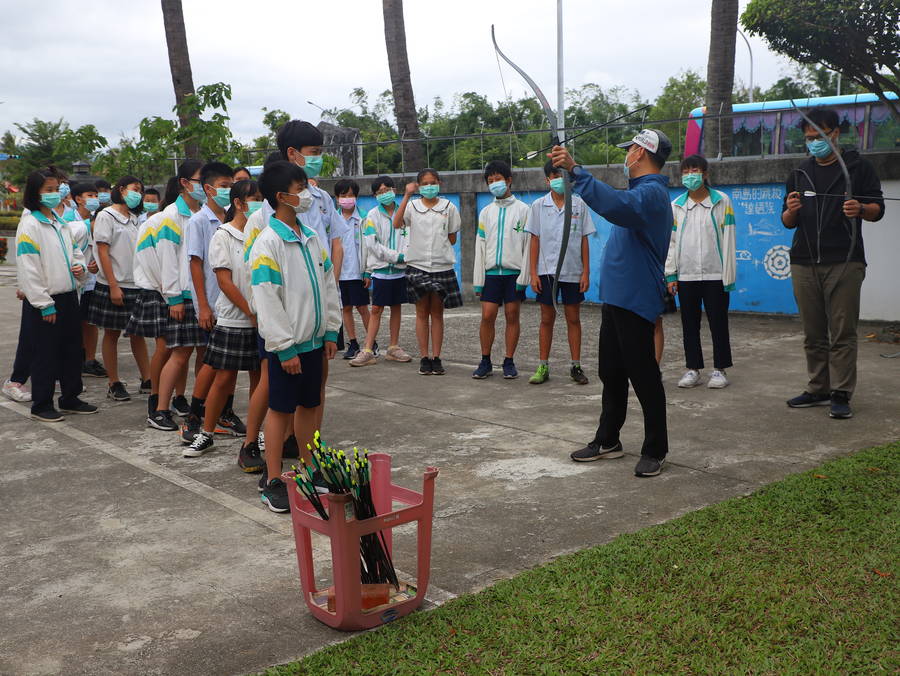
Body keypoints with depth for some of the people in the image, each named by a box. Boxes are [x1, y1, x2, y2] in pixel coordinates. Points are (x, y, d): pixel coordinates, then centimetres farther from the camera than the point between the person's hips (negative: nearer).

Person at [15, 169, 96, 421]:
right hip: (44, 302, -8)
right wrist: (45, 305, -17)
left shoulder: (60, 222, 13)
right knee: (46, 353, 0)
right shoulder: (30, 225, -11)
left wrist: (79, 266, 0)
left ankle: (70, 398, 25)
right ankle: (41, 405, 12)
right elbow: (28, 269, -15)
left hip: (68, 296, 8)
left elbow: (74, 249, 25)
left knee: (72, 349, 13)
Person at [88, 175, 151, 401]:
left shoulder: (134, 219, 15)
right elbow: (103, 252, -11)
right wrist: (113, 286, -16)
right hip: (114, 286, -6)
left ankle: (146, 380, 15)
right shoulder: (106, 216, -5)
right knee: (112, 334, 3)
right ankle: (114, 384, 9)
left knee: (138, 332, 10)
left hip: (136, 285, 6)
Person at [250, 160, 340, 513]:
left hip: (313, 339, 7)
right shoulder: (268, 242, -15)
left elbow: (329, 284, 14)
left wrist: (331, 331, 10)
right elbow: (266, 301, -17)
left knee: (309, 405, 15)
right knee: (280, 409, 1)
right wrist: (284, 348, -17)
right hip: (286, 344, -7)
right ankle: (273, 481, 11)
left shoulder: (311, 238, 8)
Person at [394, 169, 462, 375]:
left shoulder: (448, 207, 5)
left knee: (437, 313, 5)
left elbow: (452, 239, 12)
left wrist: (439, 246, 1)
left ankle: (436, 357, 9)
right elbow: (397, 224, -18)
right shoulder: (412, 206, 2)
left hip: (442, 266, 1)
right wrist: (407, 195, -19)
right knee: (422, 313, 4)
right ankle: (424, 357, 9)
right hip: (417, 265, 0)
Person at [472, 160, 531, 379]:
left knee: (512, 316, 1)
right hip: (491, 271, 3)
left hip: (514, 272, -2)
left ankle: (509, 362, 10)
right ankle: (485, 362, 7)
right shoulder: (486, 212, 13)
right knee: (487, 316, -3)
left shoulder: (522, 210, 3)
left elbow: (527, 245, -2)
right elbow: (480, 246, 11)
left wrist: (523, 276, -10)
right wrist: (478, 280, 4)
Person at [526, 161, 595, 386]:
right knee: (547, 319, 5)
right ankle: (543, 366, 12)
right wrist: (533, 273, -2)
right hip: (546, 270, 0)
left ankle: (576, 366, 14)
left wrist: (586, 272, -1)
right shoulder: (539, 205, 2)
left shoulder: (579, 204, 2)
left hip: (572, 271, 0)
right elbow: (535, 240, 3)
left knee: (573, 318, 6)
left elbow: (584, 240, 3)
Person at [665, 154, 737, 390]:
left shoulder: (721, 201, 1)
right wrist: (670, 274, 3)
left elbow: (728, 239, -1)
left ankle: (720, 369, 12)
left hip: (715, 274, -3)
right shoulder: (676, 206, 9)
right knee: (689, 324, 7)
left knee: (718, 322, 3)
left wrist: (729, 274, -5)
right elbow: (671, 241, 9)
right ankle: (693, 368, 16)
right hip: (686, 275, 3)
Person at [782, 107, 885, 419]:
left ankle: (841, 394, -2)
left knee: (843, 333, -5)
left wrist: (860, 208, -19)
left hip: (844, 263, -4)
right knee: (813, 334, 7)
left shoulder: (858, 167, 5)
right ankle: (818, 389, 15)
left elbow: (878, 209, 3)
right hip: (804, 264, 4)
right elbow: (788, 223, 18)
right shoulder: (800, 174, 18)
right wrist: (791, 211, -6)